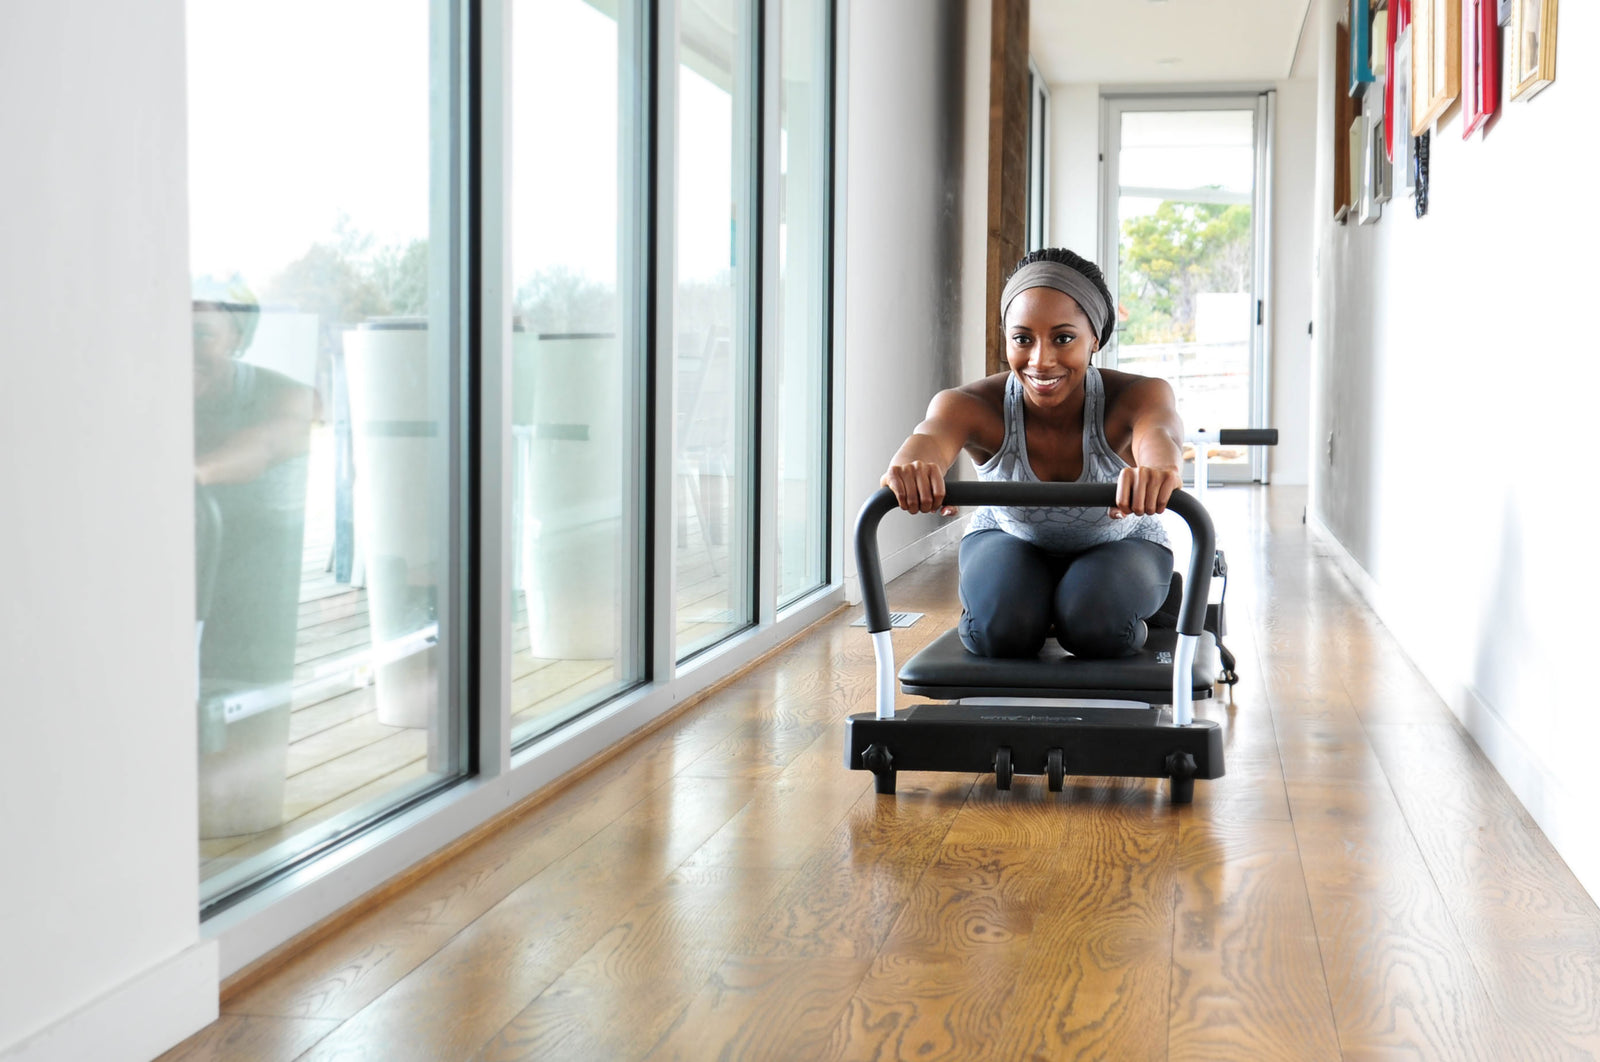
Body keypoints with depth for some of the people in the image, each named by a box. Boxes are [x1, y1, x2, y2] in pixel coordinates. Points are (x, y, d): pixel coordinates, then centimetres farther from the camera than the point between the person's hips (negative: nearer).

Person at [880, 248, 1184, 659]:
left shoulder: (1137, 396, -35)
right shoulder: (974, 405, -33)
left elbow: (1158, 432, -58)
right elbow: (935, 434, -55)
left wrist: (1160, 469, -84)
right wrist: (911, 466, -81)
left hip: (1119, 546, 0)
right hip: (1010, 542, 1)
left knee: (1097, 625, -30)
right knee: (1001, 628, -28)